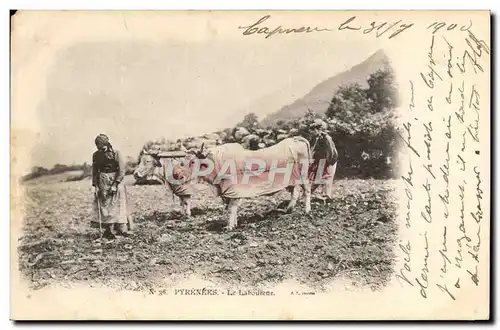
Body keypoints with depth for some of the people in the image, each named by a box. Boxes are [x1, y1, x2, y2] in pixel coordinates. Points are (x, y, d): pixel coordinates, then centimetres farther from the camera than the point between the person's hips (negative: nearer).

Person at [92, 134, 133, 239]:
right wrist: (95, 185, 2)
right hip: (103, 183, 3)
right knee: (105, 206, -1)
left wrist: (115, 184, -16)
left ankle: (122, 229, -1)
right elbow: (94, 171, 10)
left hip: (116, 181, -3)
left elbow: (122, 170, -10)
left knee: (118, 206, -4)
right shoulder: (96, 155, 5)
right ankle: (109, 230, 0)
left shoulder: (116, 153, -7)